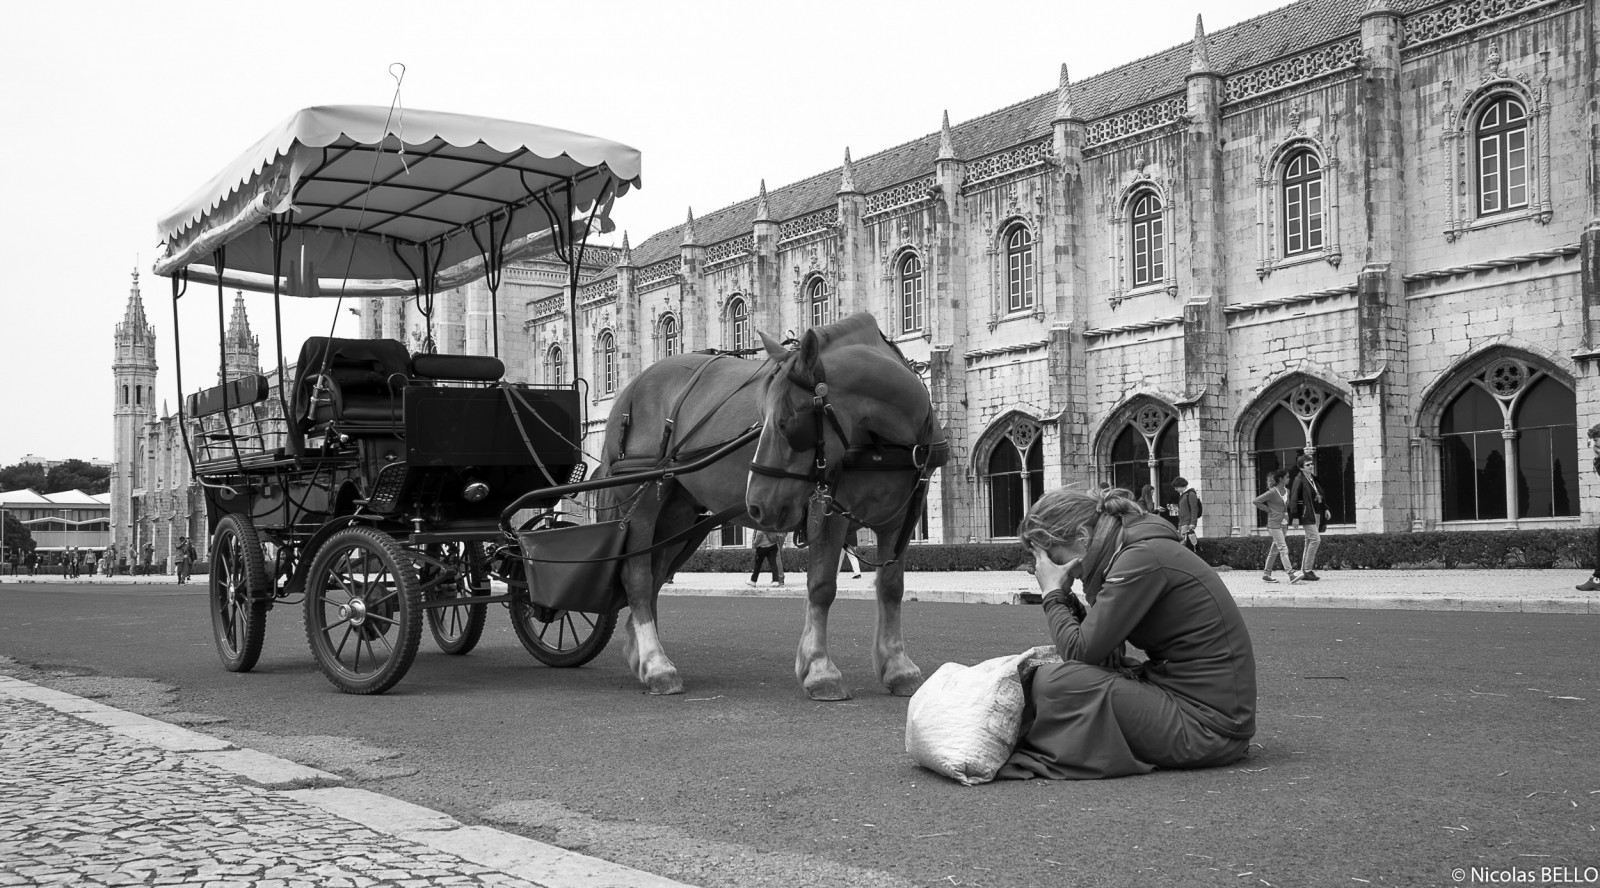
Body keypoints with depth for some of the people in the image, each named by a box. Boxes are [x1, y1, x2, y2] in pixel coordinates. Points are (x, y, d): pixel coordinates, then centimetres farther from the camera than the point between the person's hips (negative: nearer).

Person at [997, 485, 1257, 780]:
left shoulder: (1143, 558, -18)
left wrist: (1053, 594, -6)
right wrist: (1064, 597, 0)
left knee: (1054, 682, -17)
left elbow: (1080, 651, -19)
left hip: (1207, 726, -10)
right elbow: (1099, 645, 14)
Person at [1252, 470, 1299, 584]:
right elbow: (1255, 501, -12)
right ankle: (1291, 575, -21)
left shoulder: (1286, 491, 10)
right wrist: (1268, 509, -10)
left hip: (1283, 523, 8)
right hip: (1274, 524, -8)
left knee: (1274, 550, 12)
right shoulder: (1272, 492, -13)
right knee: (1283, 549, -14)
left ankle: (1266, 574, 20)